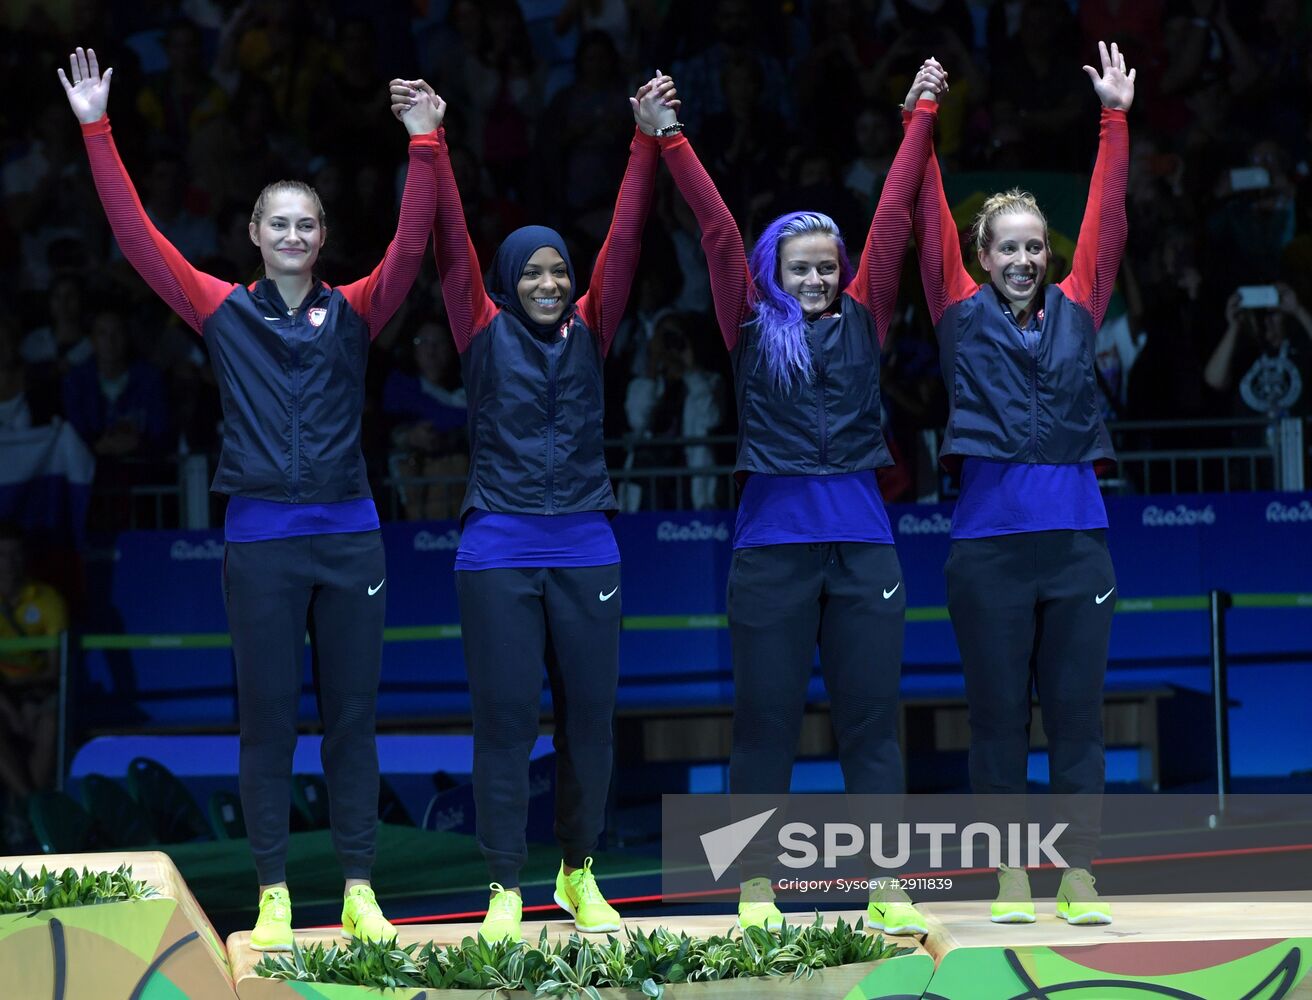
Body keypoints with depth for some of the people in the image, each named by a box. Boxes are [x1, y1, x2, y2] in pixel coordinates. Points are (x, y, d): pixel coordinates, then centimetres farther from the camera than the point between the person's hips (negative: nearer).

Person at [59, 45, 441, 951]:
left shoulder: (355, 313, 5)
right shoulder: (225, 312, 3)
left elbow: (412, 246, -7)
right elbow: (138, 236, -1)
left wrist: (425, 148, -18)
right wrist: (97, 132, -6)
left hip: (349, 537, 1)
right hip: (261, 539, -1)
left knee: (354, 717, 5)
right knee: (268, 720, 3)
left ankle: (360, 891, 10)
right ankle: (274, 895, 7)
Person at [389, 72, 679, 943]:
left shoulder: (588, 333, 8)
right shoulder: (486, 334, 4)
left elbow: (625, 240, 2)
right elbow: (453, 243, -3)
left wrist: (648, 142, -6)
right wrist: (431, 144, -11)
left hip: (585, 550, 2)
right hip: (500, 549, -2)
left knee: (588, 719, 6)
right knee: (505, 722, -1)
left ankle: (581, 877, 19)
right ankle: (507, 889, 4)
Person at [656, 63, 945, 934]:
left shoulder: (862, 321, 11)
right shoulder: (754, 328, 7)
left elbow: (894, 219, 13)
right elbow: (718, 232, 2)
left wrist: (922, 118, 16)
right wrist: (669, 140, -2)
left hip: (862, 543, 2)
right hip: (774, 543, -1)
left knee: (872, 722, 2)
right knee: (765, 722, 2)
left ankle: (890, 892, 3)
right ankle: (757, 893, 7)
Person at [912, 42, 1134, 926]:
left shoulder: (1076, 311, 11)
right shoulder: (964, 314, 7)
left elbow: (1107, 222, 11)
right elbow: (931, 222, 4)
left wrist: (1116, 119, 9)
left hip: (1077, 538, 2)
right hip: (990, 543, -2)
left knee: (1077, 715, 2)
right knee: (999, 716, 2)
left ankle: (1081, 878, 4)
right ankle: (1011, 878, 8)